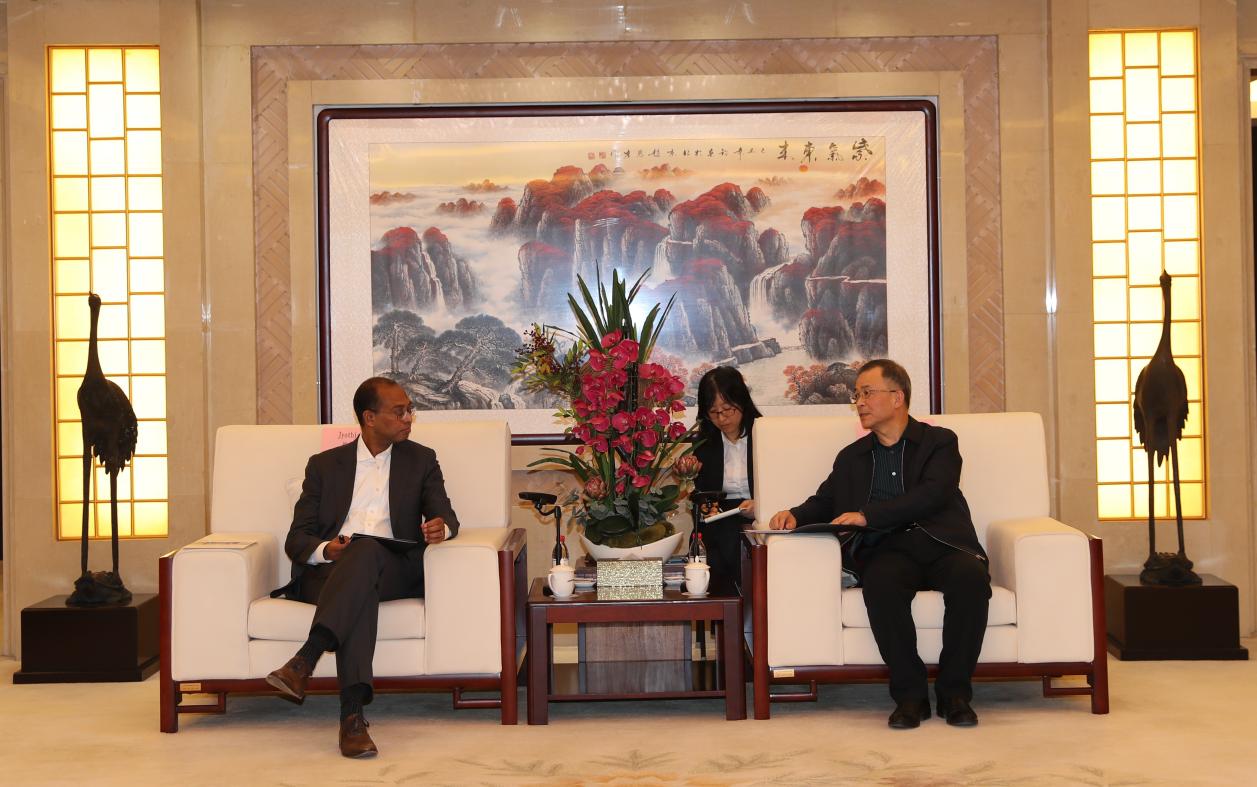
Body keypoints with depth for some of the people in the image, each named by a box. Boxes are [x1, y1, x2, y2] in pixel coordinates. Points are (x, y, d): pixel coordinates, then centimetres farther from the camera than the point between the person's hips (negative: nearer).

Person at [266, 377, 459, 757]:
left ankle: (304, 661, -51)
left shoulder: (421, 460, 20)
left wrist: (441, 528, -19)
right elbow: (296, 538, 11)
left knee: (366, 550, -37)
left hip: (393, 570, 0)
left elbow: (445, 517, 9)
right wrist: (325, 550, -14)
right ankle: (352, 714, -51)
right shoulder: (325, 464, 18)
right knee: (359, 590, -38)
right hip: (328, 572, 0)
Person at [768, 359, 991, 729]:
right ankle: (910, 694, -23)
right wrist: (795, 515, 1)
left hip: (941, 543, -1)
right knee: (880, 584, -34)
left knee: (971, 578, -34)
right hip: (887, 550, 2)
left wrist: (867, 515, -13)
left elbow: (932, 495, -4)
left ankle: (954, 692, -20)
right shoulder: (851, 457, 26)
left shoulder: (939, 442, 13)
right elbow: (825, 502, 25)